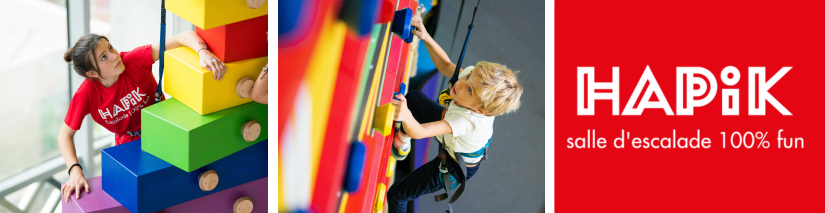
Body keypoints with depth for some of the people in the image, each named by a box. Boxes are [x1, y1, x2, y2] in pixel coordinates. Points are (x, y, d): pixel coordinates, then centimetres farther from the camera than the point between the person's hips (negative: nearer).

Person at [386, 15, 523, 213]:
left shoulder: (470, 120, -51)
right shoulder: (476, 77, -33)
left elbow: (419, 132, -56)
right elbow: (445, 66, -12)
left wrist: (406, 116, -78)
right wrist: (426, 37, -24)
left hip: (457, 166, -7)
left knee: (396, 195, 0)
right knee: (413, 97, 21)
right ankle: (402, 142, 48)